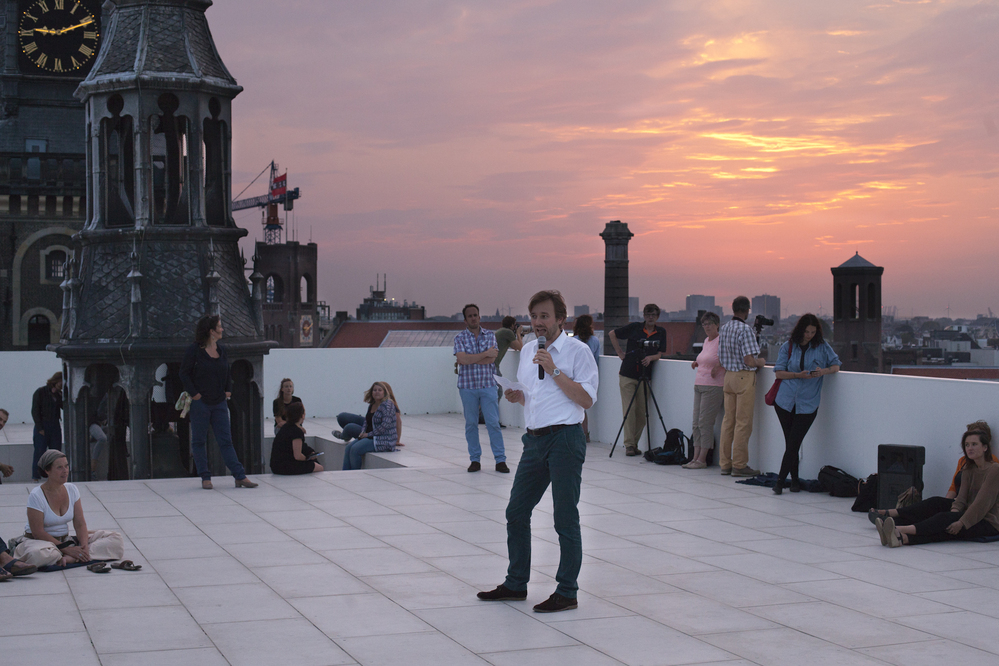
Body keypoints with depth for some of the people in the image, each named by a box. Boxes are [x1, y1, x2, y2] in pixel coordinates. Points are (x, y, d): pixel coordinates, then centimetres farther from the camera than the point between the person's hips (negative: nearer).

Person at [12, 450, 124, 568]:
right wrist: (67, 549, -23)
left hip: (65, 540, 7)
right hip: (41, 541, -7)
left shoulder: (72, 490, 3)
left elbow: (80, 523, 1)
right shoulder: (36, 495, -15)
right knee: (39, 554, -47)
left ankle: (70, 558, -26)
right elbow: (38, 532, -18)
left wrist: (84, 546, -19)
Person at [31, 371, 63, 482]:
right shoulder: (40, 392, -4)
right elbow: (35, 411, -6)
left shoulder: (60, 394, 11)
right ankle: (35, 476, 4)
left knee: (56, 451, 2)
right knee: (39, 451, -3)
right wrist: (39, 428, -12)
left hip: (55, 426, 5)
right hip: (43, 426, -5)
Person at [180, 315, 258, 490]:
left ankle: (240, 476, 0)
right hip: (200, 402, -5)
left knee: (226, 441, 3)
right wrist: (194, 393, -10)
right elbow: (184, 373, -6)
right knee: (199, 441, 4)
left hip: (219, 403, 5)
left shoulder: (221, 350, 9)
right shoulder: (194, 351, -8)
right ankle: (205, 477, 11)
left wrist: (228, 390, 9)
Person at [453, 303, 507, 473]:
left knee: (493, 422, -3)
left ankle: (500, 460, 0)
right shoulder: (460, 338, 2)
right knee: (471, 424, 5)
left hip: (488, 384, 0)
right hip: (467, 386, 0)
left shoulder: (490, 335, 5)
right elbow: (462, 359, -14)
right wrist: (485, 354, -12)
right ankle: (475, 459, 14)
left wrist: (470, 360, -11)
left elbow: (491, 359, -8)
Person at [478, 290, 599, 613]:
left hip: (565, 440, -7)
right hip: (535, 439, 7)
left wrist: (554, 371, -17)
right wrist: (516, 397, 2)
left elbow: (587, 399, -14)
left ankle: (567, 592, 7)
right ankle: (516, 584, 24)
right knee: (516, 513, 11)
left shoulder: (577, 350, -6)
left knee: (565, 519, -2)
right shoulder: (528, 350, 15)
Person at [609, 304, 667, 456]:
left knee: (642, 412, 3)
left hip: (645, 375, 3)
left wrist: (650, 357, -17)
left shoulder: (661, 332, 7)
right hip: (628, 374, -3)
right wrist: (620, 353, 4)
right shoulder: (634, 327, -1)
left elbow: (659, 354, 5)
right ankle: (629, 445, -4)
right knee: (629, 410, -6)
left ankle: (635, 443, 14)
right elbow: (613, 334, 9)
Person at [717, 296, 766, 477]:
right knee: (743, 422, -3)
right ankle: (739, 465, -2)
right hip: (744, 377, -8)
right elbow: (749, 360, -19)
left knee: (728, 421, 10)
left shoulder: (723, 329, 9)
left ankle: (725, 463, 13)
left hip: (729, 376, 8)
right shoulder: (745, 329, -15)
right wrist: (761, 362, 0)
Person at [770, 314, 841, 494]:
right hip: (785, 401, 1)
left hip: (807, 404, -1)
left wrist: (823, 371, -13)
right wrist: (798, 375, -15)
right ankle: (794, 480, 15)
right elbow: (779, 372, 2)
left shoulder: (822, 346, 5)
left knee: (793, 444, -6)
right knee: (790, 443, 4)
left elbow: (836, 366, 9)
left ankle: (780, 481, 0)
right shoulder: (788, 347, 5)